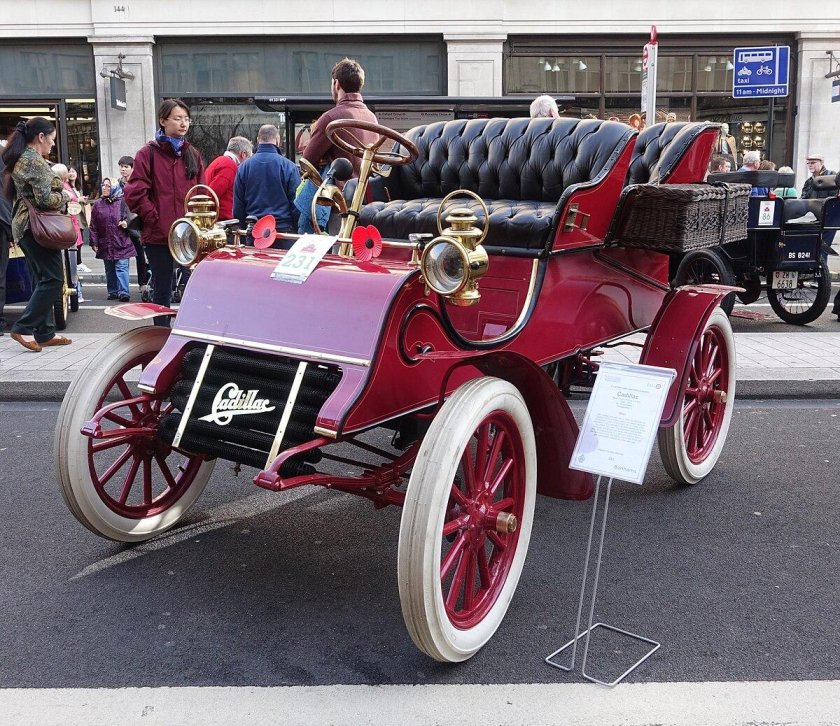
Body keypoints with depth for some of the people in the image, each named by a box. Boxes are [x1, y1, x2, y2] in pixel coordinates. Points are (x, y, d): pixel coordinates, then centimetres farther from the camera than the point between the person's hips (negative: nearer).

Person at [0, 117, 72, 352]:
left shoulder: (19, 159, 16)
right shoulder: (35, 161, -14)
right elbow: (45, 199, -21)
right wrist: (64, 196, -2)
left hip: (24, 225, 10)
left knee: (43, 280, 11)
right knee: (53, 279, -8)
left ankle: (44, 333, 13)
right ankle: (24, 328, -9)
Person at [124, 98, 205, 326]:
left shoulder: (193, 154, 13)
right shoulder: (148, 154, -1)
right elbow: (135, 193, -8)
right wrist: (155, 219, -11)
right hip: (159, 235, -3)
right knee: (162, 291, 5)